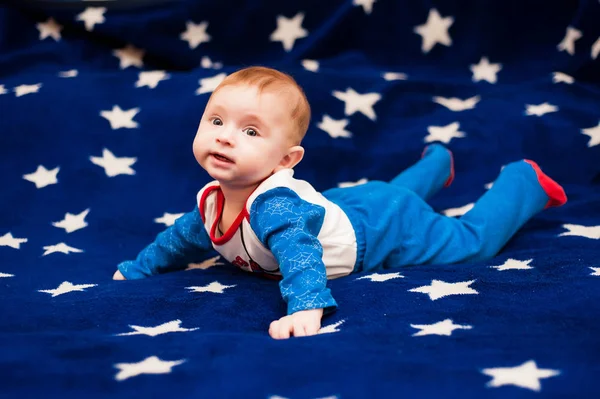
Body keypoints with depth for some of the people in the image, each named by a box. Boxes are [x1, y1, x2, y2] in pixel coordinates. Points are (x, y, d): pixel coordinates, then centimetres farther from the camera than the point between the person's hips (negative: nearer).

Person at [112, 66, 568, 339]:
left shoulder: (274, 205, -44)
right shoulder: (211, 202, -16)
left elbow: (300, 254, -62)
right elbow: (179, 239, 6)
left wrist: (306, 307, -78)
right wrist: (133, 271, 10)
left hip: (387, 228, -8)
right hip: (344, 205, 8)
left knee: (473, 239, 6)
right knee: (393, 189, 39)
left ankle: (524, 181, 29)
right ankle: (437, 160, 68)